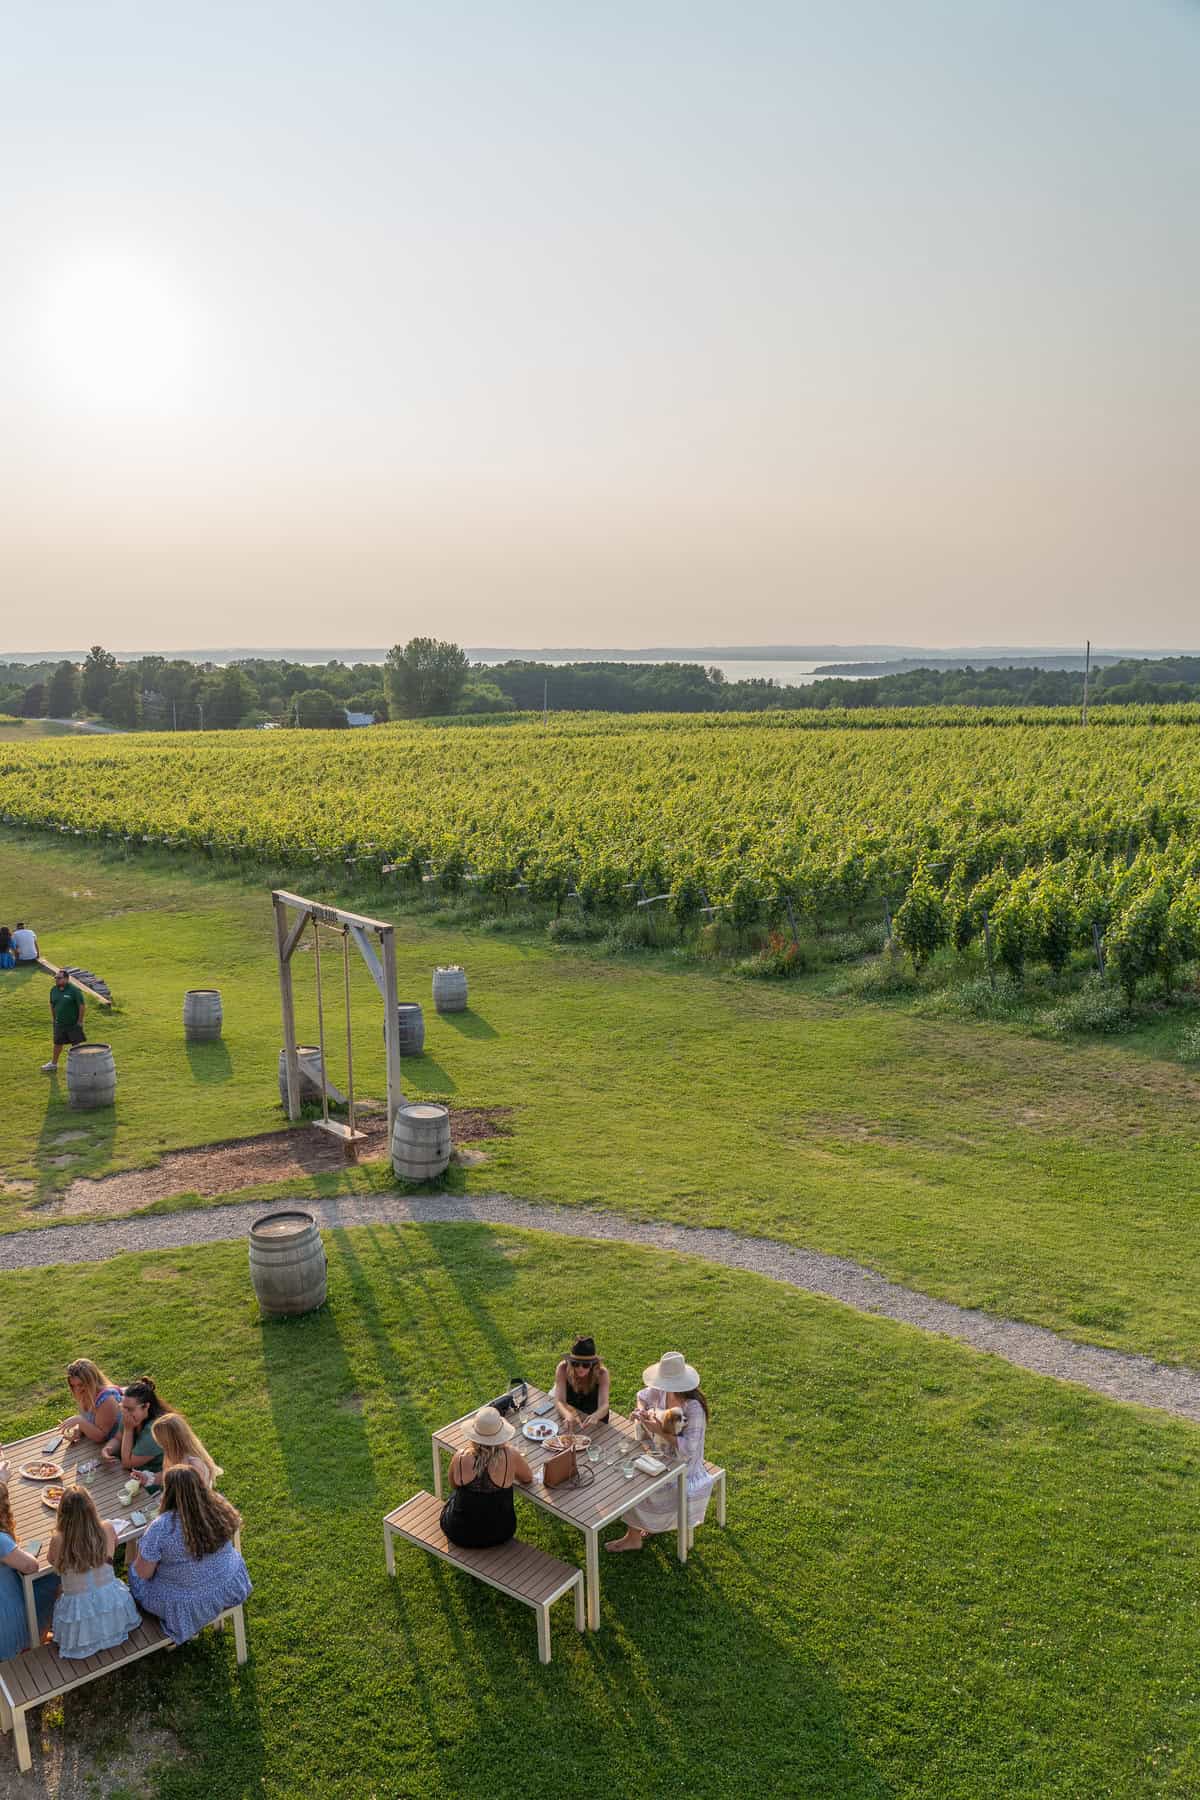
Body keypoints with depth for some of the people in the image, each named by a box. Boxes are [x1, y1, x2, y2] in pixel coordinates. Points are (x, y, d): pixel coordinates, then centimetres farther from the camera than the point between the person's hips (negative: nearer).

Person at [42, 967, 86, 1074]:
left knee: (78, 1045, 4)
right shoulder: (53, 990, 0)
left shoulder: (74, 990, -19)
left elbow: (82, 1006, -17)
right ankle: (53, 1063, 34)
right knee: (57, 1043, 18)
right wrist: (53, 1019, 14)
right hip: (59, 1024, 6)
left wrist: (80, 1021, -13)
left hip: (73, 1024, -5)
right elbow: (52, 1004, 15)